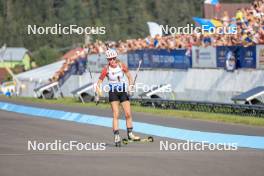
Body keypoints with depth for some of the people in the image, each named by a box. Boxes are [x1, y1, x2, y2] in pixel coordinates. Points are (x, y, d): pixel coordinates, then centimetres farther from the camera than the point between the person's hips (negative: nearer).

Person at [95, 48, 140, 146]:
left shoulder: (122, 66, -7)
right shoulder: (106, 69, -12)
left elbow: (129, 77, 2)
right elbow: (99, 81, -9)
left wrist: (130, 86, -12)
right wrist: (98, 88, -27)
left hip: (123, 92, 2)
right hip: (113, 93, -2)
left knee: (128, 114, 1)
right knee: (116, 115, -11)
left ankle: (130, 134, 16)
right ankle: (116, 136, -10)